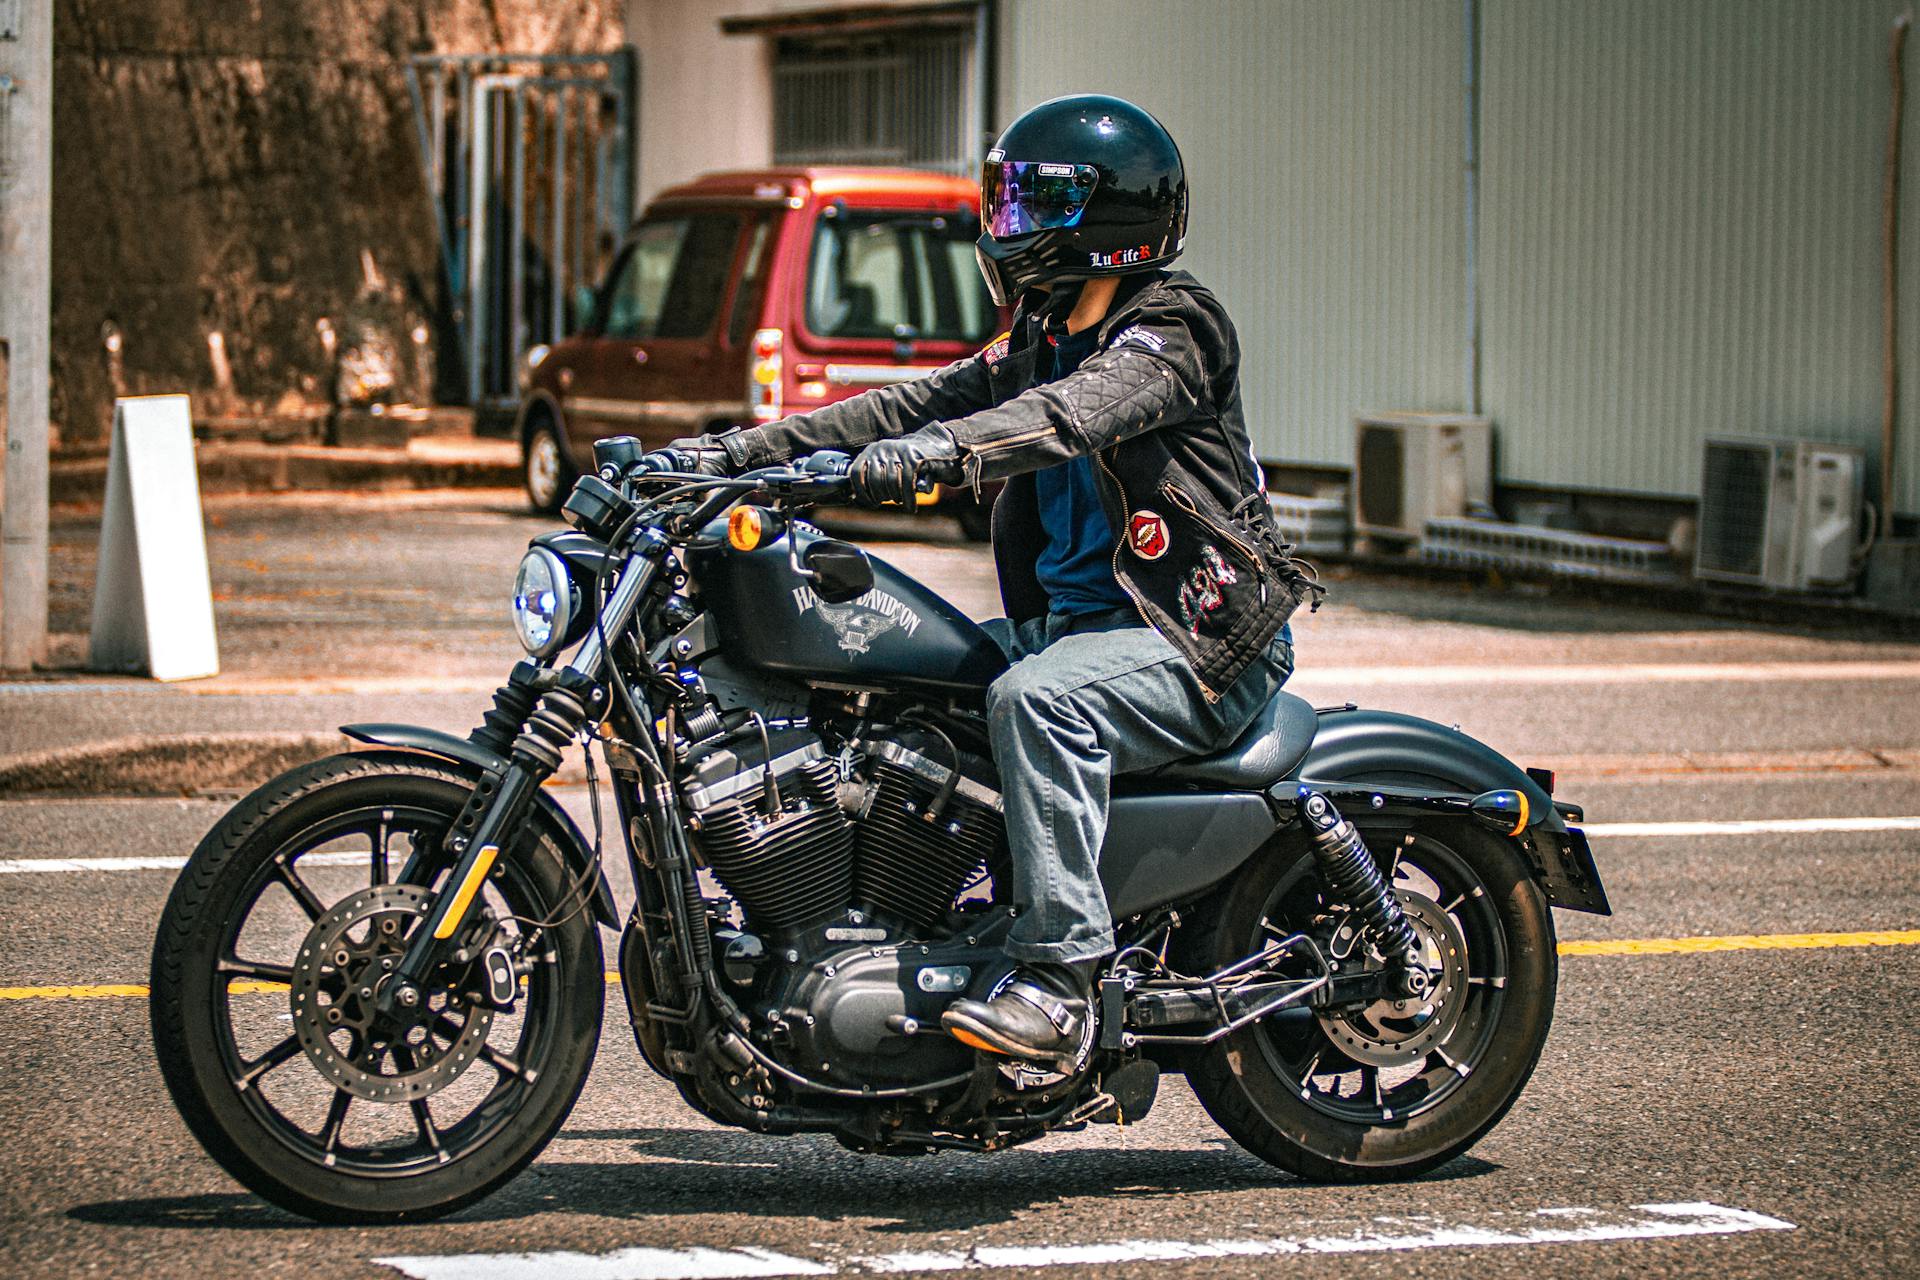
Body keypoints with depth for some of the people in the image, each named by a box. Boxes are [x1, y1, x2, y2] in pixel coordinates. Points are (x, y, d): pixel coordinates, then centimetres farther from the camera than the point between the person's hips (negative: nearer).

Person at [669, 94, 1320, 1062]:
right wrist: (744, 452, -3)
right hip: (1072, 618, 9)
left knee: (1038, 701, -35)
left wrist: (939, 451, -47)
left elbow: (1078, 412, -31)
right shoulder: (1038, 343, 17)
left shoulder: (1172, 330, -11)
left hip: (1202, 641, -9)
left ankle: (1057, 981, -38)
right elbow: (916, 404, 9)